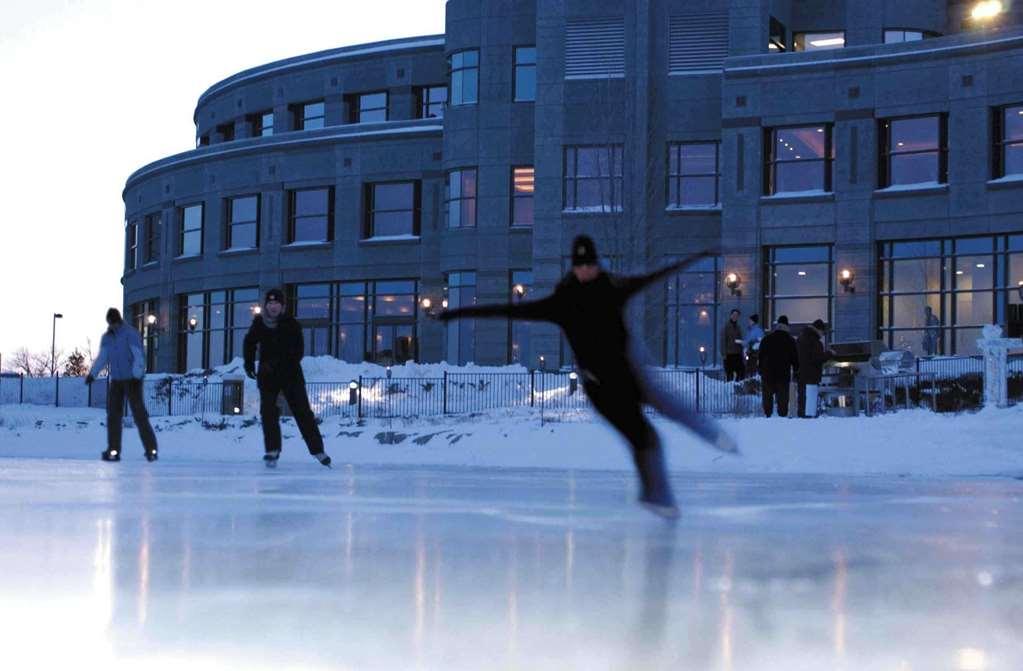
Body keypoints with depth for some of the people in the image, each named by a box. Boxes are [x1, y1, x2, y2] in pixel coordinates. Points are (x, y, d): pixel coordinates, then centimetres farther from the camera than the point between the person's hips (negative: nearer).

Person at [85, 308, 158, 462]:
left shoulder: (131, 334, -12)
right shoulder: (106, 337, 9)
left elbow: (139, 356, -19)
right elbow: (102, 358, 12)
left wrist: (136, 376, -30)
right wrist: (92, 374, -2)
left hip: (132, 379, -6)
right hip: (116, 380, 6)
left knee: (139, 414, -10)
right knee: (113, 415, 1)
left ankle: (151, 449, -6)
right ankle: (113, 451, 4)